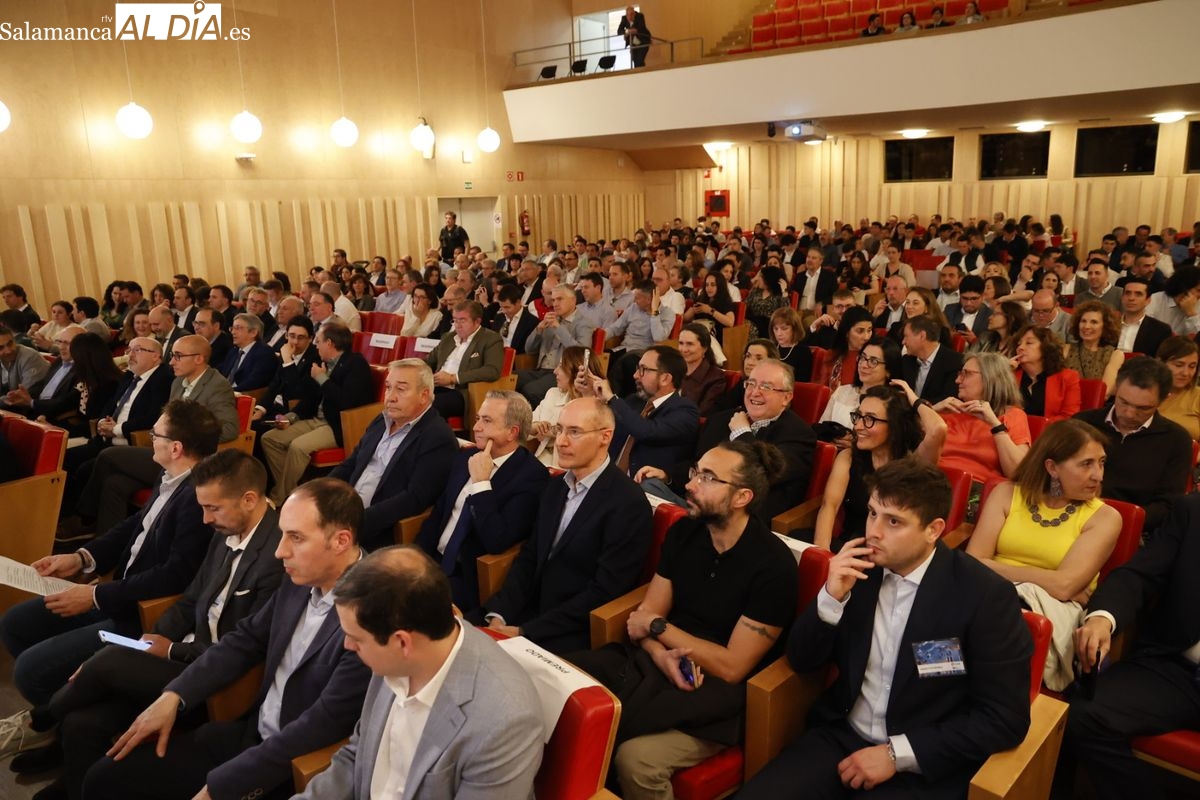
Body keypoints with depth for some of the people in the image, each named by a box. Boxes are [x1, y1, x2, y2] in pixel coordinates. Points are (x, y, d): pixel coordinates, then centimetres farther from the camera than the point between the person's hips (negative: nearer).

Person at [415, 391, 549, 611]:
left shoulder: (532, 475, -16)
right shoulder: (465, 458, 7)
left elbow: (497, 542, -24)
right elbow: (437, 514, 14)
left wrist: (481, 481, -21)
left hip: (471, 579, -6)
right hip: (433, 560, 7)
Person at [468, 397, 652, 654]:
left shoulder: (629, 503, -17)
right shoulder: (555, 488, 9)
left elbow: (604, 592, -19)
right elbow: (529, 558, 9)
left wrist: (526, 632, -19)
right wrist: (498, 614, -8)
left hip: (575, 633, -7)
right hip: (530, 610, 7)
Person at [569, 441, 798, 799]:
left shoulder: (773, 566, -16)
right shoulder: (682, 532, 2)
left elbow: (731, 667, -15)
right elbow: (646, 615, 5)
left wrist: (657, 627, -9)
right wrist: (661, 654, -17)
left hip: (718, 694, -5)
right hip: (657, 665, 6)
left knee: (636, 757, -30)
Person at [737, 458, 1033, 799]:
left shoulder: (986, 595, -14)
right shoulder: (858, 567, -4)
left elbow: (1006, 719, -12)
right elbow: (801, 661, 1)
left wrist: (897, 753, -16)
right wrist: (831, 598, -17)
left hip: (924, 766, -3)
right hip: (840, 736, 3)